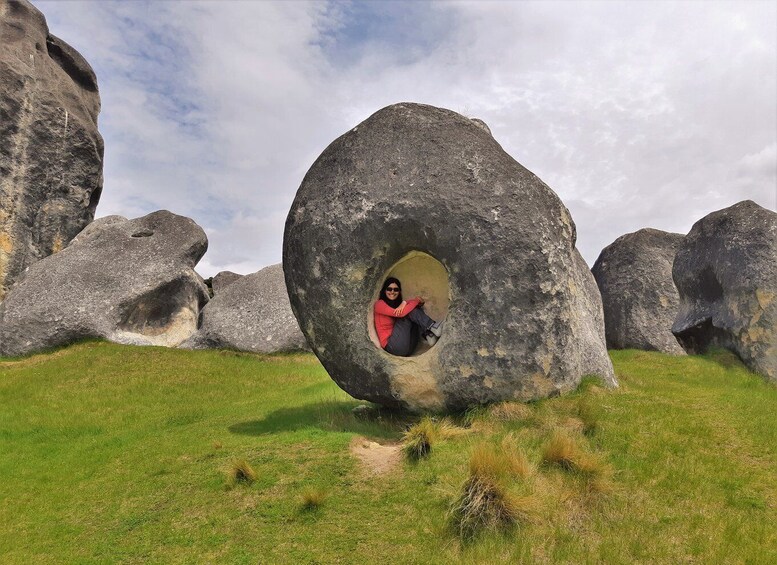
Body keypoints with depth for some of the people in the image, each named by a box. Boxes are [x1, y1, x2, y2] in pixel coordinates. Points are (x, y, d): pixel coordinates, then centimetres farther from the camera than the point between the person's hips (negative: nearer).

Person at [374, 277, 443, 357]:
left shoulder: (398, 304, 22)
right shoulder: (379, 304, 1)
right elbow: (401, 313, -15)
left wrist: (404, 303, -12)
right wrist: (416, 300, -5)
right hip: (392, 346, -6)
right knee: (408, 312, -14)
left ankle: (428, 334, -22)